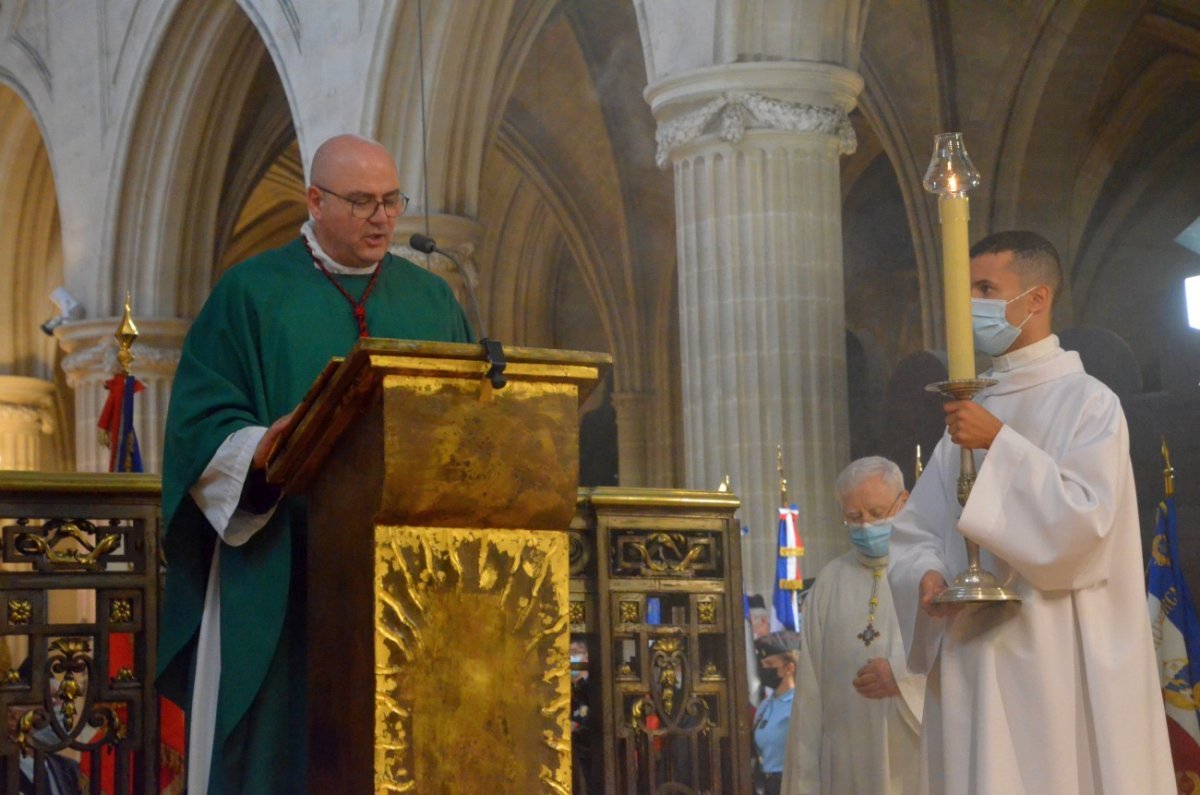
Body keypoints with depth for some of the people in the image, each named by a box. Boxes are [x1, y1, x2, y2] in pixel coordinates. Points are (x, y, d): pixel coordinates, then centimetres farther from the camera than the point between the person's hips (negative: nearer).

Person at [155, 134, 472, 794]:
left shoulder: (431, 300, 16)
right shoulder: (250, 293, 4)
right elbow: (201, 420, -3)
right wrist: (262, 448, -21)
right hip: (282, 573, -3)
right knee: (281, 737, -4)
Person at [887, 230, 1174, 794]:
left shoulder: (1088, 403, -3)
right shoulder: (970, 412, 14)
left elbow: (1085, 518, -16)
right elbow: (915, 528, 12)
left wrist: (1000, 445, -19)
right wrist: (927, 576, -9)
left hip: (1058, 657, -5)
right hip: (970, 658, 6)